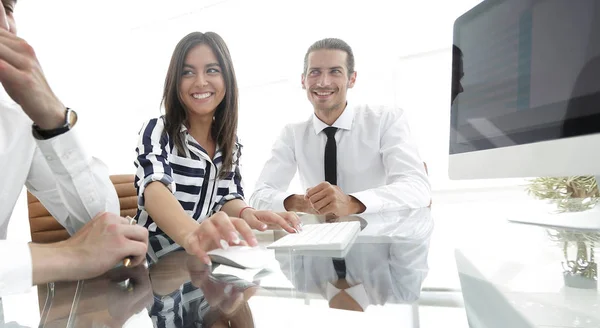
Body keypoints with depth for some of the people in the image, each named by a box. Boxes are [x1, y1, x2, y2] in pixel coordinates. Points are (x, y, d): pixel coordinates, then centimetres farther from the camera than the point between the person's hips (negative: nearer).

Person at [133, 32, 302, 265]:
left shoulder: (230, 142, 7)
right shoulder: (157, 131, -8)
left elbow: (229, 198, -1)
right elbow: (155, 190, -27)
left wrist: (246, 214, -26)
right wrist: (190, 234, -49)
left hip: (208, 260, 5)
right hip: (156, 262, -4)